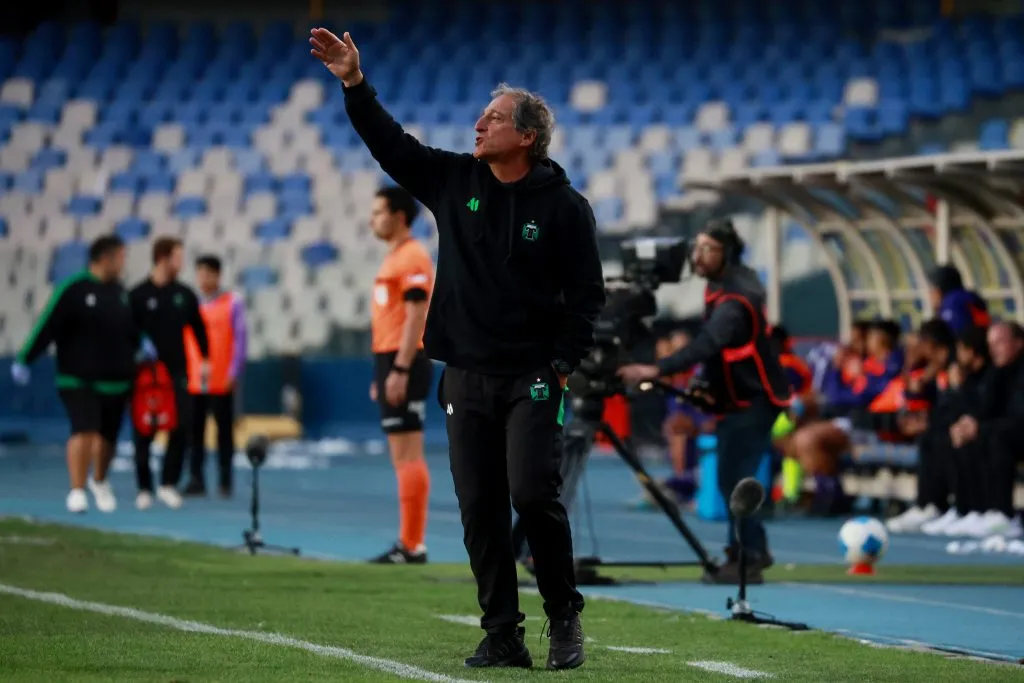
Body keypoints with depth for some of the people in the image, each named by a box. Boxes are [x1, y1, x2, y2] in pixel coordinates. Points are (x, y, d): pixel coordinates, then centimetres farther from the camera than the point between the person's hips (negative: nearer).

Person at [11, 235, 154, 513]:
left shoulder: (119, 291, 9)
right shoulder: (73, 289, -12)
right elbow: (47, 326, -14)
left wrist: (140, 344, 4)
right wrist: (24, 360, -15)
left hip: (115, 380, 6)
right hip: (78, 379, -6)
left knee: (107, 436, 11)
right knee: (84, 431, -18)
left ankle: (99, 481, 37)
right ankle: (77, 491, -9)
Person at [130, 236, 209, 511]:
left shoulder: (185, 294, 6)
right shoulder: (138, 295, -4)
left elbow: (198, 328, 16)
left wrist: (205, 359, 13)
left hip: (176, 372, 3)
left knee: (182, 427, -8)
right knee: (144, 432, 1)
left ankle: (168, 483, 2)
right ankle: (144, 488, 11)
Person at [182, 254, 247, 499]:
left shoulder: (233, 303, 2)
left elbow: (239, 339, -1)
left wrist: (234, 372, -8)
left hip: (222, 383, -2)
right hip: (193, 382, 2)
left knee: (224, 431, 3)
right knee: (194, 431, 0)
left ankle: (225, 480, 8)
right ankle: (196, 480, 4)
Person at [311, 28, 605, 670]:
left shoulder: (564, 206, -3)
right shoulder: (455, 180, 8)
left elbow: (587, 293, -3)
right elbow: (391, 143, 12)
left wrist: (562, 364, -10)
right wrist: (355, 84, 3)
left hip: (532, 378, -4)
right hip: (466, 377, 4)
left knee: (533, 493, -15)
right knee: (480, 510, 2)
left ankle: (565, 618, 2)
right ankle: (502, 636, 8)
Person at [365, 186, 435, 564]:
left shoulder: (412, 257, -11)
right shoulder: (393, 259, 19)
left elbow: (416, 316, -18)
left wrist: (399, 370, -22)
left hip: (403, 363, -10)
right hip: (390, 361, 10)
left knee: (407, 455, -10)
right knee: (402, 457, 10)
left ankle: (413, 545, -11)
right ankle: (409, 542, 12)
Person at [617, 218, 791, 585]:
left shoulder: (735, 301, -27)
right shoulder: (725, 283, 4)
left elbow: (706, 345, -41)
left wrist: (655, 370, -51)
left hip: (753, 400, -10)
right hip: (737, 397, 10)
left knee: (734, 478, -12)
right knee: (732, 478, 15)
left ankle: (747, 560, -8)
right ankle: (752, 550, 26)